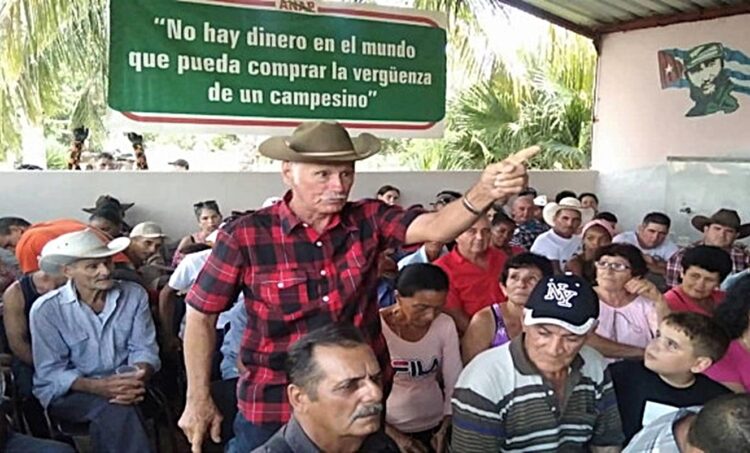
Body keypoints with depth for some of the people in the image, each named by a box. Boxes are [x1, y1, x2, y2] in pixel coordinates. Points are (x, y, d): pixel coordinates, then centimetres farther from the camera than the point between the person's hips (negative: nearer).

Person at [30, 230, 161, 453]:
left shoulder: (134, 295, -3)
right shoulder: (46, 309, -11)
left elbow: (144, 349, -3)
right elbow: (50, 372, -12)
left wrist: (139, 378, -27)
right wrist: (98, 386, -29)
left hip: (122, 384, 2)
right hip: (67, 393, -2)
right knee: (116, 408, -32)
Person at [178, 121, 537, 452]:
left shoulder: (368, 220, -7)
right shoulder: (245, 236, -13)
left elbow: (434, 227, -25)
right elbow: (201, 315, -3)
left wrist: (483, 193, -44)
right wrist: (199, 400, -1)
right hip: (273, 411, -2)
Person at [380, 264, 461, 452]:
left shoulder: (445, 325, -10)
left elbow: (454, 383, -1)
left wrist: (445, 429, -9)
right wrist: (395, 436, -17)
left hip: (435, 425, 3)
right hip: (387, 429, -3)